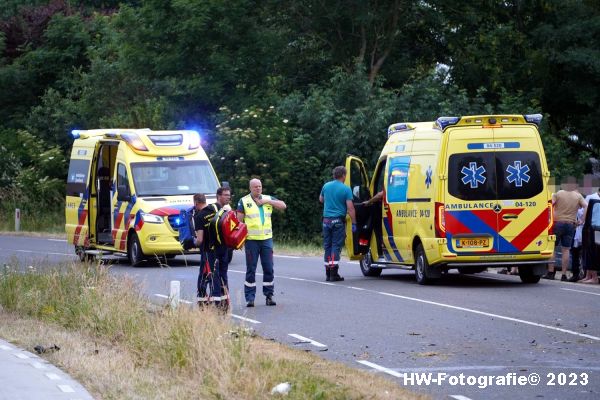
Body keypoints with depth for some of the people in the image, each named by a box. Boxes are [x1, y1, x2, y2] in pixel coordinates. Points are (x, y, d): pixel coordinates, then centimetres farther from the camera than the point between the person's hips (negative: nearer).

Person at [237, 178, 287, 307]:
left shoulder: (268, 199, 12)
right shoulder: (244, 201, 4)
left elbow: (283, 206, 0)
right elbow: (239, 220, 2)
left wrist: (267, 201, -9)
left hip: (266, 239, 3)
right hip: (251, 240, -3)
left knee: (269, 268, 3)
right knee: (251, 269, -1)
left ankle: (269, 295, 11)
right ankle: (250, 298, 2)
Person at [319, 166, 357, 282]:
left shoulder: (326, 186, 6)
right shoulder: (346, 189, -9)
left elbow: (321, 199, 24)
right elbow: (350, 208, -13)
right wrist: (353, 223, -8)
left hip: (327, 220, 5)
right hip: (338, 221, -5)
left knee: (327, 246, 11)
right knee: (336, 246, -4)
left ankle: (328, 273, 12)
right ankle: (334, 274, -10)